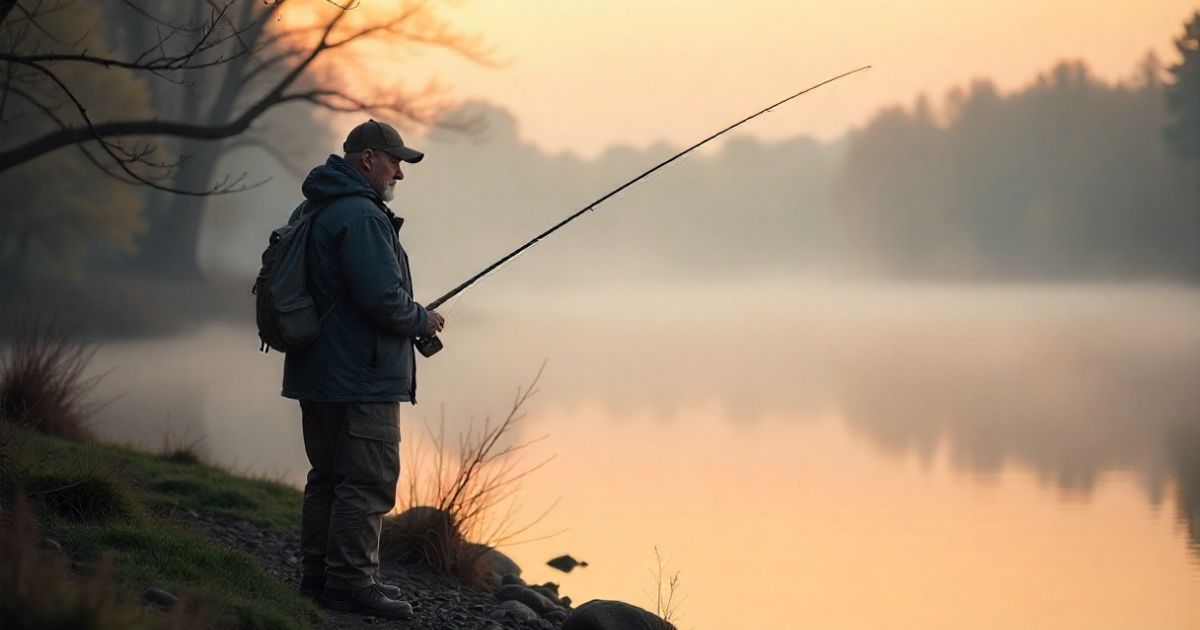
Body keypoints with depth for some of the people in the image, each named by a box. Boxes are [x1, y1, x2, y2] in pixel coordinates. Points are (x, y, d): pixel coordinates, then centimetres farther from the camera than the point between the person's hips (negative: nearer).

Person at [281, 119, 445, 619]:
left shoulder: (310, 212, 16)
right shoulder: (361, 216, -17)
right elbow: (382, 296, -25)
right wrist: (421, 320, -6)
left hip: (317, 372, 10)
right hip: (362, 379, -10)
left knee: (329, 476, 16)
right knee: (367, 481, -6)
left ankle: (319, 575, 22)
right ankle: (350, 583, -6)